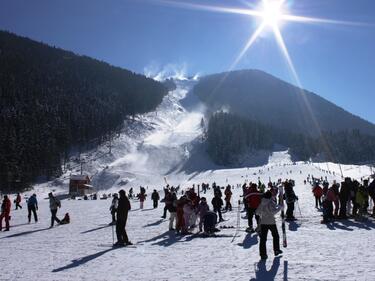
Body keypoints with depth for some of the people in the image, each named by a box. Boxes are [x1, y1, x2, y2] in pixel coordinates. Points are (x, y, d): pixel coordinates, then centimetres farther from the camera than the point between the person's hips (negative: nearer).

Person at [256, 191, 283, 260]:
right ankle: (276, 250, 25)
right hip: (271, 222, -3)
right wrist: (279, 207, -11)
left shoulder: (261, 203, 4)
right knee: (275, 236, 20)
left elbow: (257, 212, 9)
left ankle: (263, 254, -1)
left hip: (263, 222, 4)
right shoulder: (271, 202, -12)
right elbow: (273, 211, -22)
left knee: (263, 238, 3)